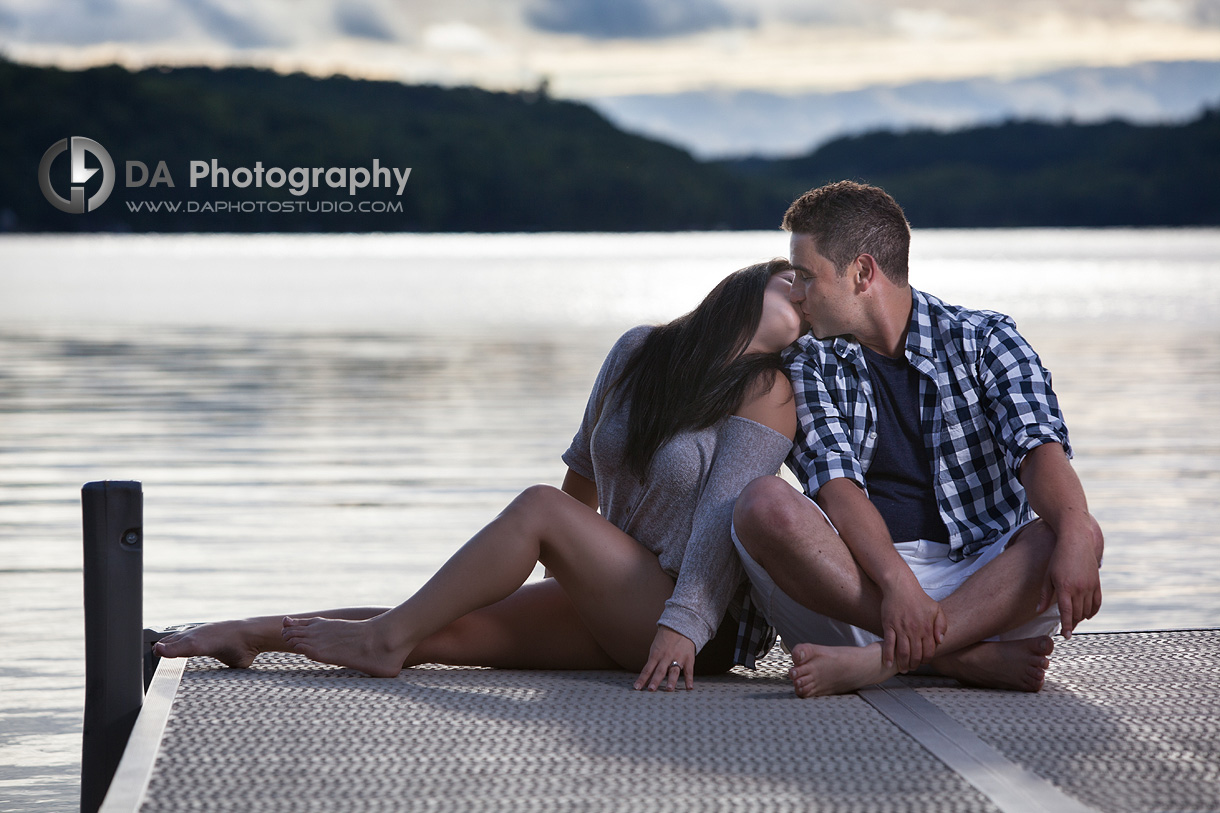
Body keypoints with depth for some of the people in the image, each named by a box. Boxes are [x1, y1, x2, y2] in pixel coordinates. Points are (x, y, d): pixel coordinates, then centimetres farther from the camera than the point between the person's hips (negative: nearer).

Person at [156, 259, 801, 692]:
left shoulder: (765, 390, -8)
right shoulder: (638, 353, 9)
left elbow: (724, 518, -18)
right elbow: (583, 476, 19)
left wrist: (682, 626, -27)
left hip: (697, 629, -5)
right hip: (611, 609, 6)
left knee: (538, 507, -21)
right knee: (448, 632, -6)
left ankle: (386, 638, -13)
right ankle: (246, 634, -4)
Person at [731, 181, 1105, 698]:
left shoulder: (984, 341, 6)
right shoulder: (808, 368, 9)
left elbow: (1038, 447, -12)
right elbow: (836, 485, -8)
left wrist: (1073, 539, -35)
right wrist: (896, 580, -28)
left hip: (978, 584, 0)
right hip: (857, 584, 0)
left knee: (1077, 536, -28)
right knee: (763, 504, -27)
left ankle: (881, 660, -38)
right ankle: (965, 659, -32)